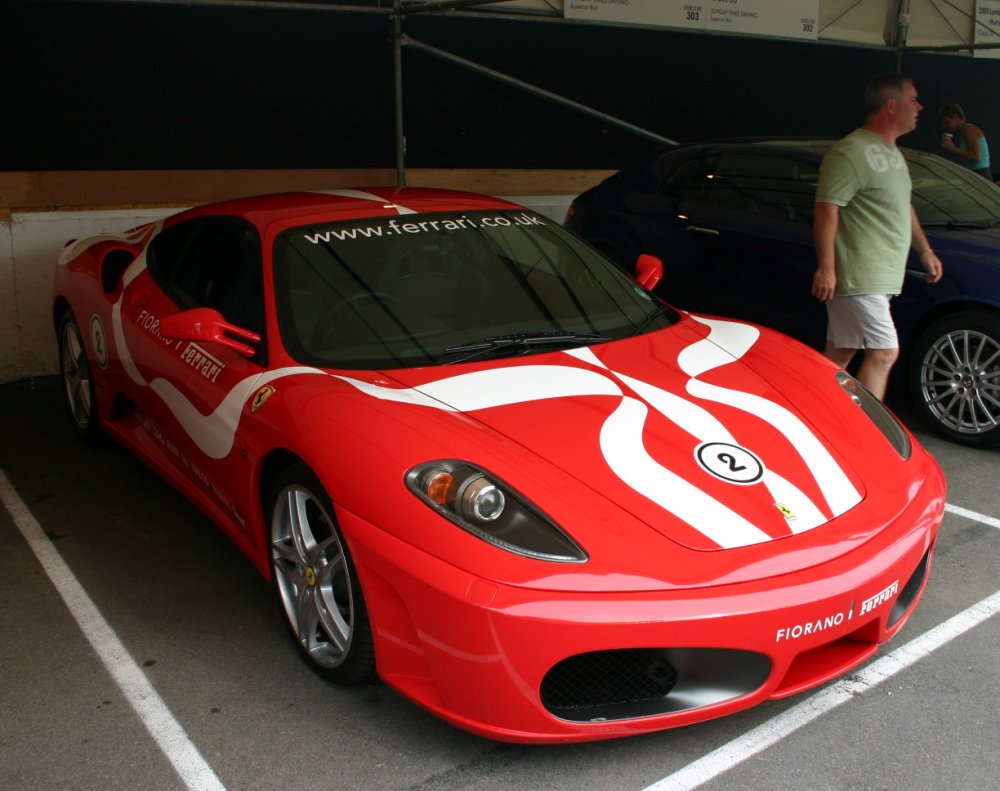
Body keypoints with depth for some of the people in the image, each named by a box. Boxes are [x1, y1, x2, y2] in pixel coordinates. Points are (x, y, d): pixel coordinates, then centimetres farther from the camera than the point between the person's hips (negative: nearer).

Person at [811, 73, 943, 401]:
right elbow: (827, 210, -20)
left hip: (881, 278, 10)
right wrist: (826, 268, -25)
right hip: (859, 278, -10)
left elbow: (903, 206, 29)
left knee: (841, 352, 13)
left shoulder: (892, 153, 19)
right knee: (884, 353, -11)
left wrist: (924, 250, 30)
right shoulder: (851, 153, -15)